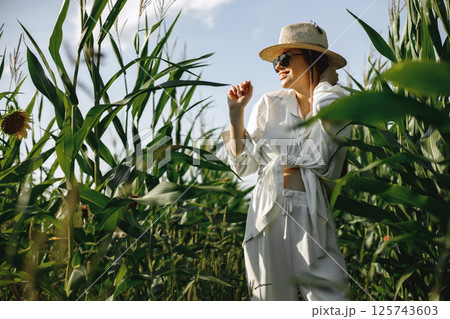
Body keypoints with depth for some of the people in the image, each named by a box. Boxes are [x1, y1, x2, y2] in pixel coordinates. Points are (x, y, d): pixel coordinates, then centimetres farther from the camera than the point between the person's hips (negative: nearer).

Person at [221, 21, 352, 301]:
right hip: (270, 213, 2)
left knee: (327, 295, -8)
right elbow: (244, 165, 8)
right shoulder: (270, 104, 11)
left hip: (314, 216, -1)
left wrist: (325, 83, 0)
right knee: (272, 296, 2)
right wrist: (236, 113, 0)